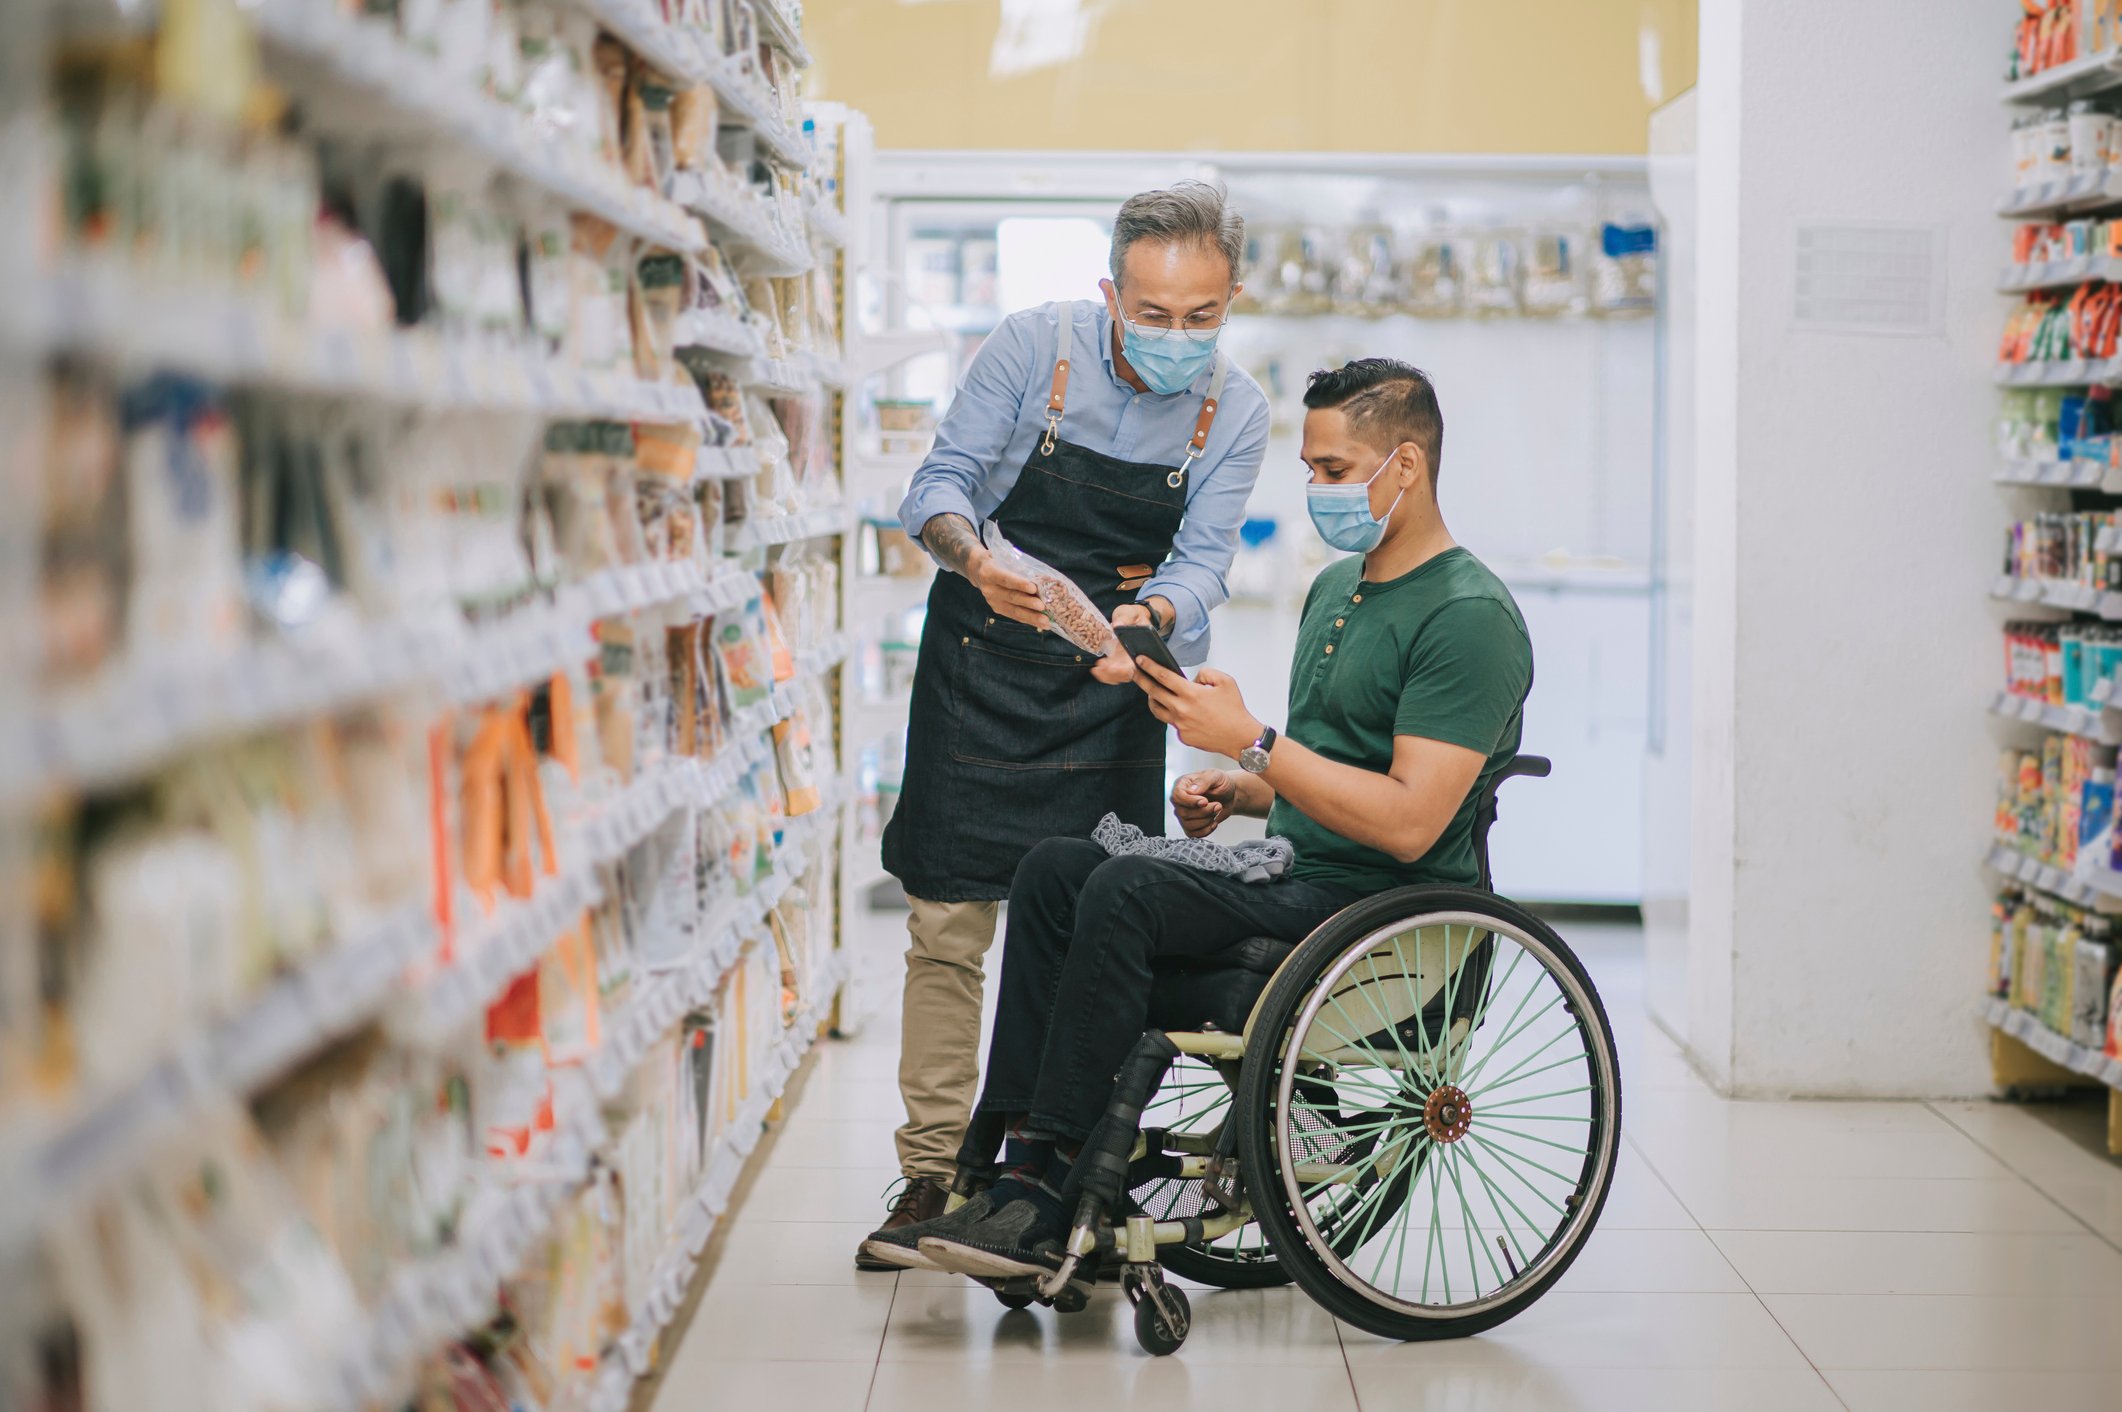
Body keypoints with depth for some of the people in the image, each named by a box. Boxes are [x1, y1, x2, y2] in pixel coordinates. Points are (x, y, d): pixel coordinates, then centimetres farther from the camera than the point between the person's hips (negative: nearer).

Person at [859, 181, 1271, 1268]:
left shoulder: (1237, 414, -6)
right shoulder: (1035, 346, -12)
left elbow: (1201, 561, -10)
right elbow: (941, 482, -10)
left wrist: (1152, 617, -33)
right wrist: (976, 560, -32)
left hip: (1114, 682, 1)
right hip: (981, 662, -1)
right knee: (947, 924, -2)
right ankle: (931, 1171, 6)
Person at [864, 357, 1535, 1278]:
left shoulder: (1470, 617, -13)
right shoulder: (1335, 589, 17)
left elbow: (1408, 823, -22)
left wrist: (1252, 743, -20)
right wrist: (1240, 793, 7)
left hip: (1388, 906, -9)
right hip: (1295, 875, 10)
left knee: (1124, 894, -26)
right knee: (1057, 867, -7)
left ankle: (1051, 1196, -21)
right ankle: (1019, 1158, -13)